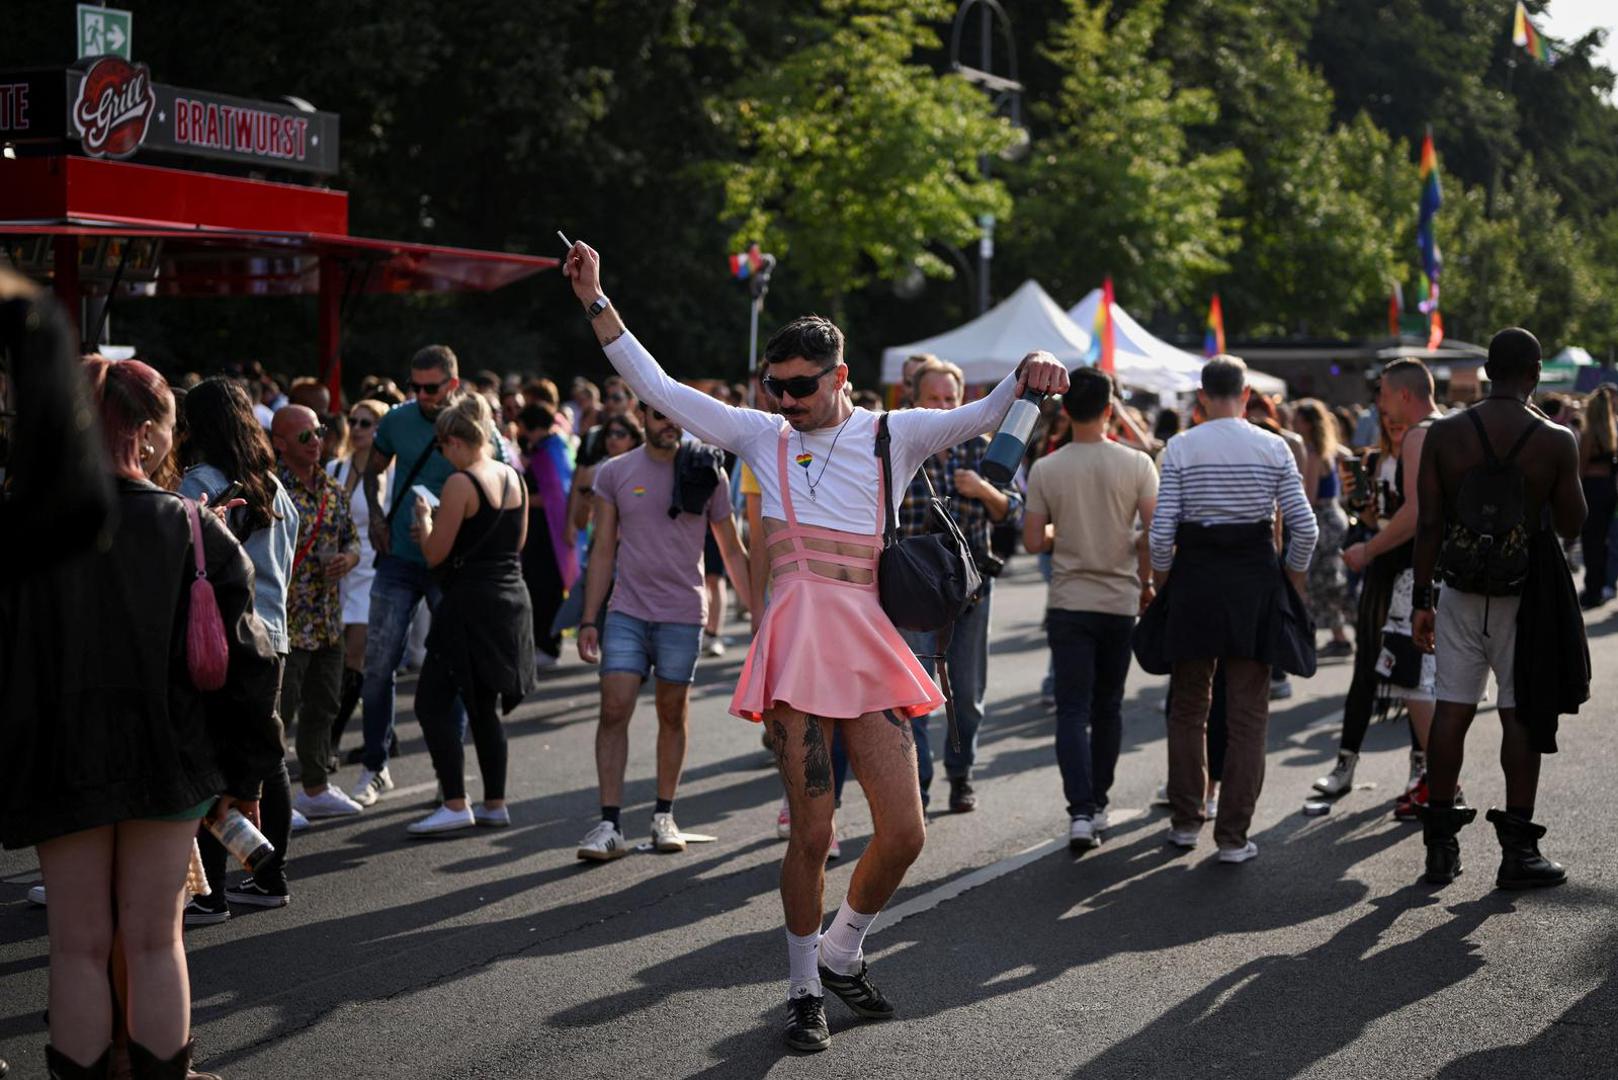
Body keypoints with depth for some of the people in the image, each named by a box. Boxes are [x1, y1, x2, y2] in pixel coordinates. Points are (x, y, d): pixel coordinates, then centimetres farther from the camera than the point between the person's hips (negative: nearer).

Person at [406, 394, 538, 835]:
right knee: (485, 707, 16)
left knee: (432, 703, -3)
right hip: (512, 597, 8)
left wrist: (424, 518, 8)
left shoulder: (460, 483, -14)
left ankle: (455, 805, -8)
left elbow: (435, 554, -11)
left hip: (471, 604, -8)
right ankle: (495, 803, 18)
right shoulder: (514, 479, 9)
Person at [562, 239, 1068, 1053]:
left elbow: (979, 417, -5)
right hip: (798, 649, -1)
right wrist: (596, 300, 4)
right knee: (812, 832, -4)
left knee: (904, 834, 0)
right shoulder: (761, 435, 10)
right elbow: (657, 389, 10)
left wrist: (1024, 378, -27)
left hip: (871, 653, 1)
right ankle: (804, 989, 15)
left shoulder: (893, 435, 8)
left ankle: (842, 952, 26)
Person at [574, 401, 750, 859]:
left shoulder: (707, 474, 3)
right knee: (614, 709, -9)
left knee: (673, 714, 7)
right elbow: (603, 552, 6)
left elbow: (733, 552, 9)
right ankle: (609, 824, -7)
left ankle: (664, 815, 19)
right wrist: (589, 620, 1)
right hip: (626, 612, 0)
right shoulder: (614, 473, 4)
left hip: (683, 615, 0)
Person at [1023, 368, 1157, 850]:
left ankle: (1080, 811, -15)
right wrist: (1145, 581, 7)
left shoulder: (1045, 469, -5)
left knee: (1073, 709, -1)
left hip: (1069, 603, -1)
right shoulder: (1137, 464, -6)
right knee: (1108, 707, 14)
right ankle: (1098, 804, 22)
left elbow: (1033, 541, -3)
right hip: (1121, 602, 1)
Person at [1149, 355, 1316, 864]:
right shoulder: (1273, 447, -1)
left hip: (1195, 577, 0)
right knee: (1247, 713, 5)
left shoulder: (1180, 448, -4)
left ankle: (1186, 821, 22)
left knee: (1188, 707, 15)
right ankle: (1233, 835, 4)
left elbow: (1162, 531, -8)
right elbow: (1305, 527, -4)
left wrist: (1160, 583, 8)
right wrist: (1294, 579, 11)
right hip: (1254, 578, 0)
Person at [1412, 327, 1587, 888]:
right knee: (1520, 715, 3)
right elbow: (1572, 525, 0)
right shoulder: (1555, 441, -8)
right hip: (1524, 595, -2)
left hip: (1460, 593, 2)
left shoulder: (1445, 434, -3)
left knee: (1451, 711, 6)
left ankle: (1441, 844, 11)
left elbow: (1428, 524, -3)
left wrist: (1422, 600, 3)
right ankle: (1517, 850, 5)